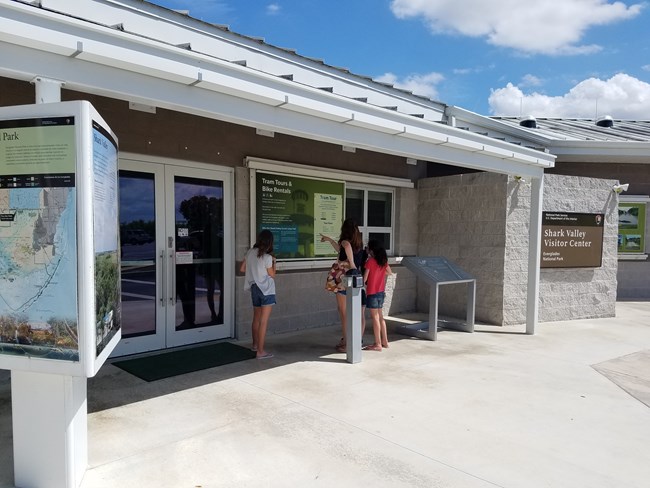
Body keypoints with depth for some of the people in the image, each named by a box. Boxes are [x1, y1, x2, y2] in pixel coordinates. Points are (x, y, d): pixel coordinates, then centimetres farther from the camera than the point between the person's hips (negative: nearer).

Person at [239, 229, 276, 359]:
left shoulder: (251, 252, 0)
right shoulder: (267, 257, -17)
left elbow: (242, 269, 6)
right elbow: (272, 275, -8)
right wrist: (274, 261, 3)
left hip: (254, 288, 7)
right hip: (267, 290, -7)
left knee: (256, 318, 22)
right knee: (263, 321, -3)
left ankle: (255, 345, 38)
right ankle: (260, 351, -1)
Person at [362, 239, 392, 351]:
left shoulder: (370, 261, -16)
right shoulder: (384, 260, 5)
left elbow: (364, 278, -13)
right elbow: (389, 272, 21)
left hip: (372, 293, -7)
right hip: (381, 292, 7)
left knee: (375, 317, -1)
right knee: (380, 316, 16)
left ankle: (378, 344, 3)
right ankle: (384, 341, 23)